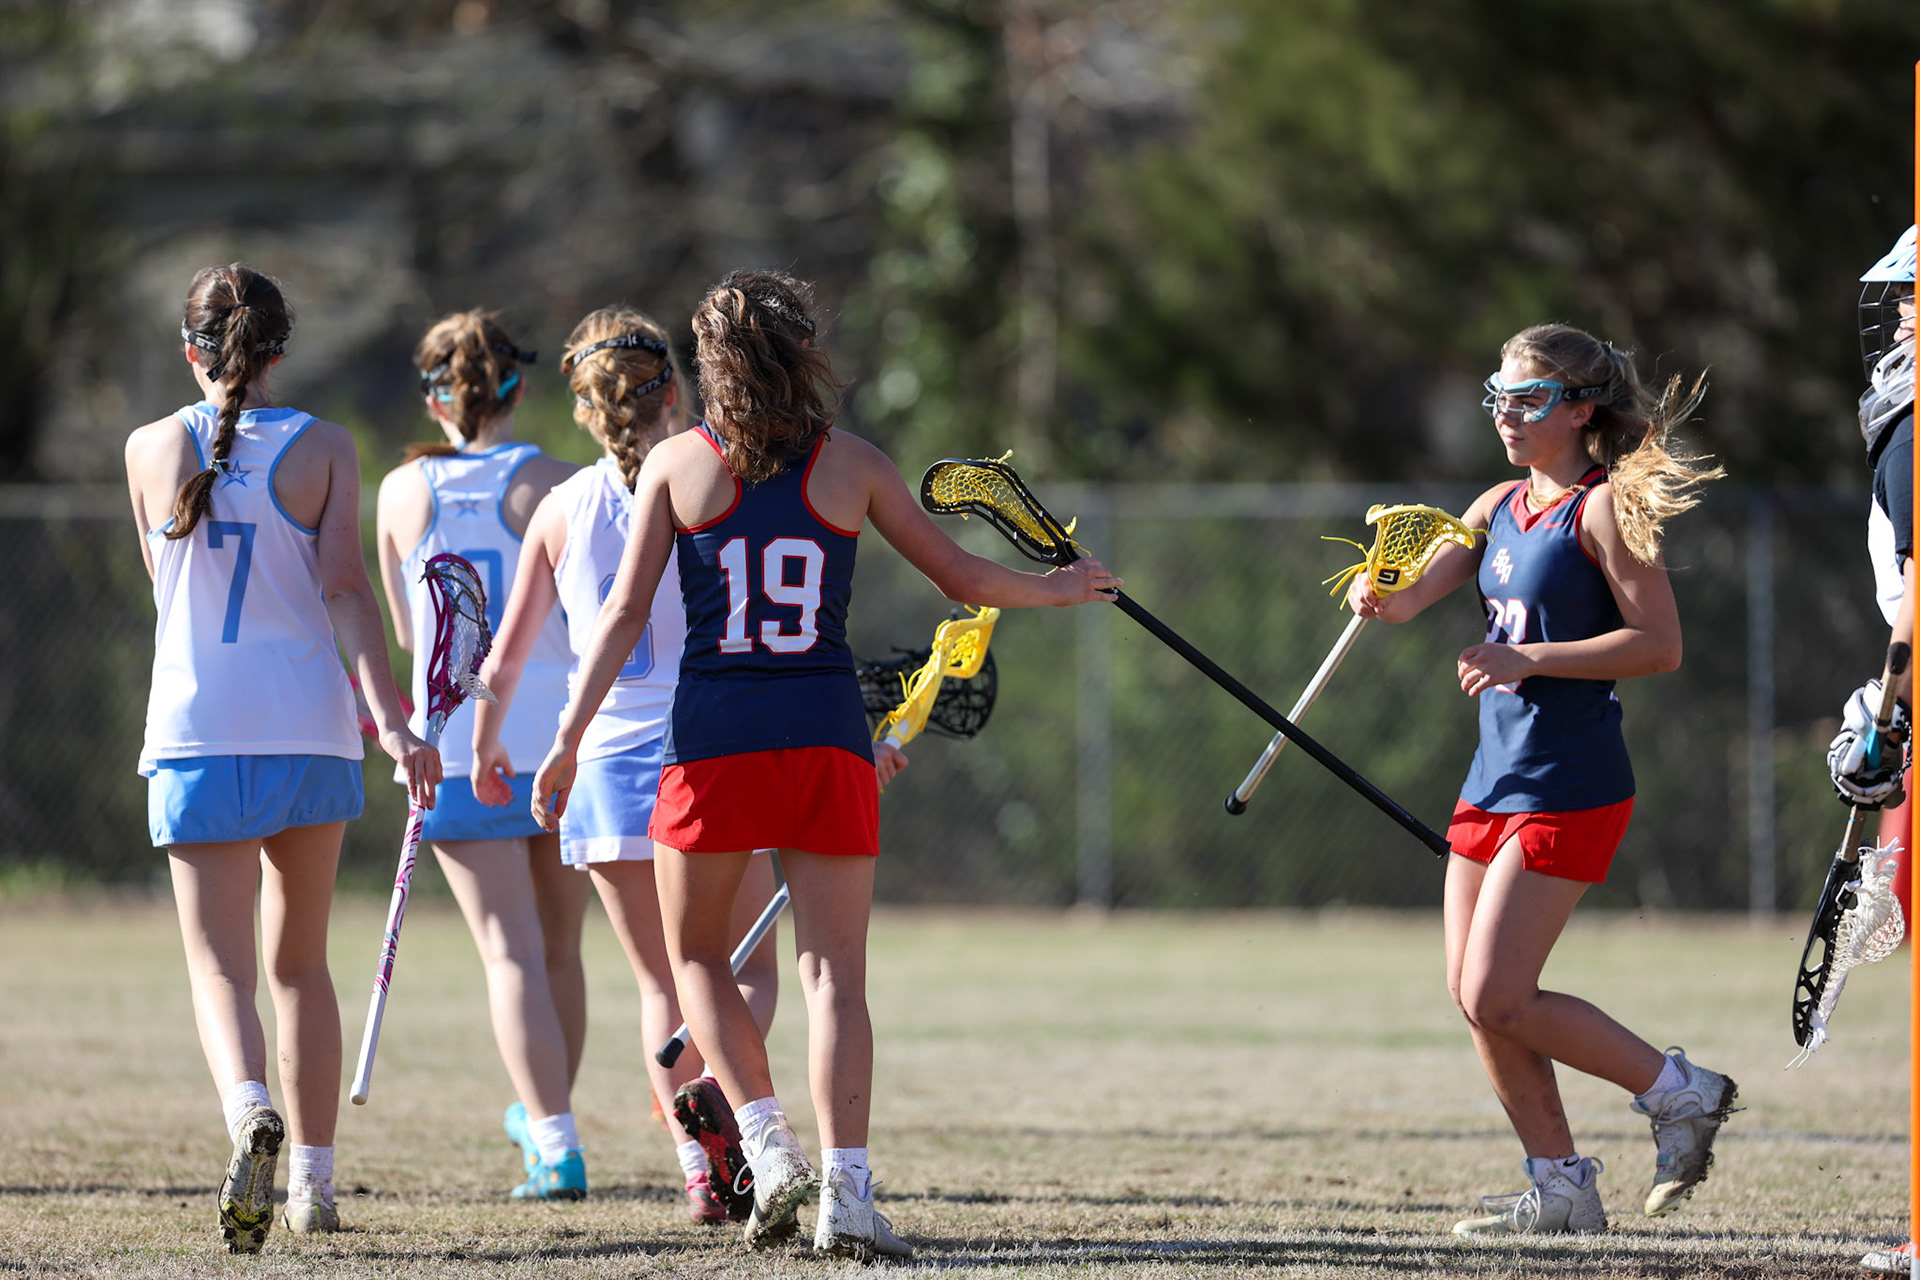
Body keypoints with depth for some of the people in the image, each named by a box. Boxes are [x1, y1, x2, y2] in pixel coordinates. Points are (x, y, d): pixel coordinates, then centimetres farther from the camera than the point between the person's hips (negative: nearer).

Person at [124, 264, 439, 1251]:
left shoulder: (151, 450, 3)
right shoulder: (324, 449, 1)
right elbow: (345, 590, -9)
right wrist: (389, 719, -14)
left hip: (195, 731, -1)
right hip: (308, 726, 1)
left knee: (219, 965, -4)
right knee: (300, 963, 16)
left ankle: (250, 1111, -34)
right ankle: (313, 1181, 17)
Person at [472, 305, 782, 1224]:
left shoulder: (562, 509, 3)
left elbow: (505, 660, 8)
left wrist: (486, 749, 25)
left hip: (608, 763, 1)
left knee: (663, 983, 12)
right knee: (751, 971, 9)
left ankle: (700, 1169, -4)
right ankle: (714, 1093, -22)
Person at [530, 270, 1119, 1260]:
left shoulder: (677, 463, 3)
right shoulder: (849, 464, 5)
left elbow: (625, 612, 0)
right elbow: (961, 577, 13)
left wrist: (568, 740, 3)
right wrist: (1058, 589, 31)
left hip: (711, 741, 0)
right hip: (828, 735, 0)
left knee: (696, 956, 16)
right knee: (834, 970, 1)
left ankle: (769, 1146, 0)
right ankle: (845, 1193, -8)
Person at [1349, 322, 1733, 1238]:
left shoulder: (1604, 508, -11)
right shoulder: (1502, 507, 13)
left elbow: (1659, 644, -18)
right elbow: (1410, 598, 7)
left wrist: (1530, 660, -21)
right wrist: (1377, 597, -17)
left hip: (1568, 786, -9)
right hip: (1495, 777, 9)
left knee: (1497, 999, -12)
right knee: (1475, 999, 6)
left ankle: (1679, 1092, 4)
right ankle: (1561, 1190, 14)